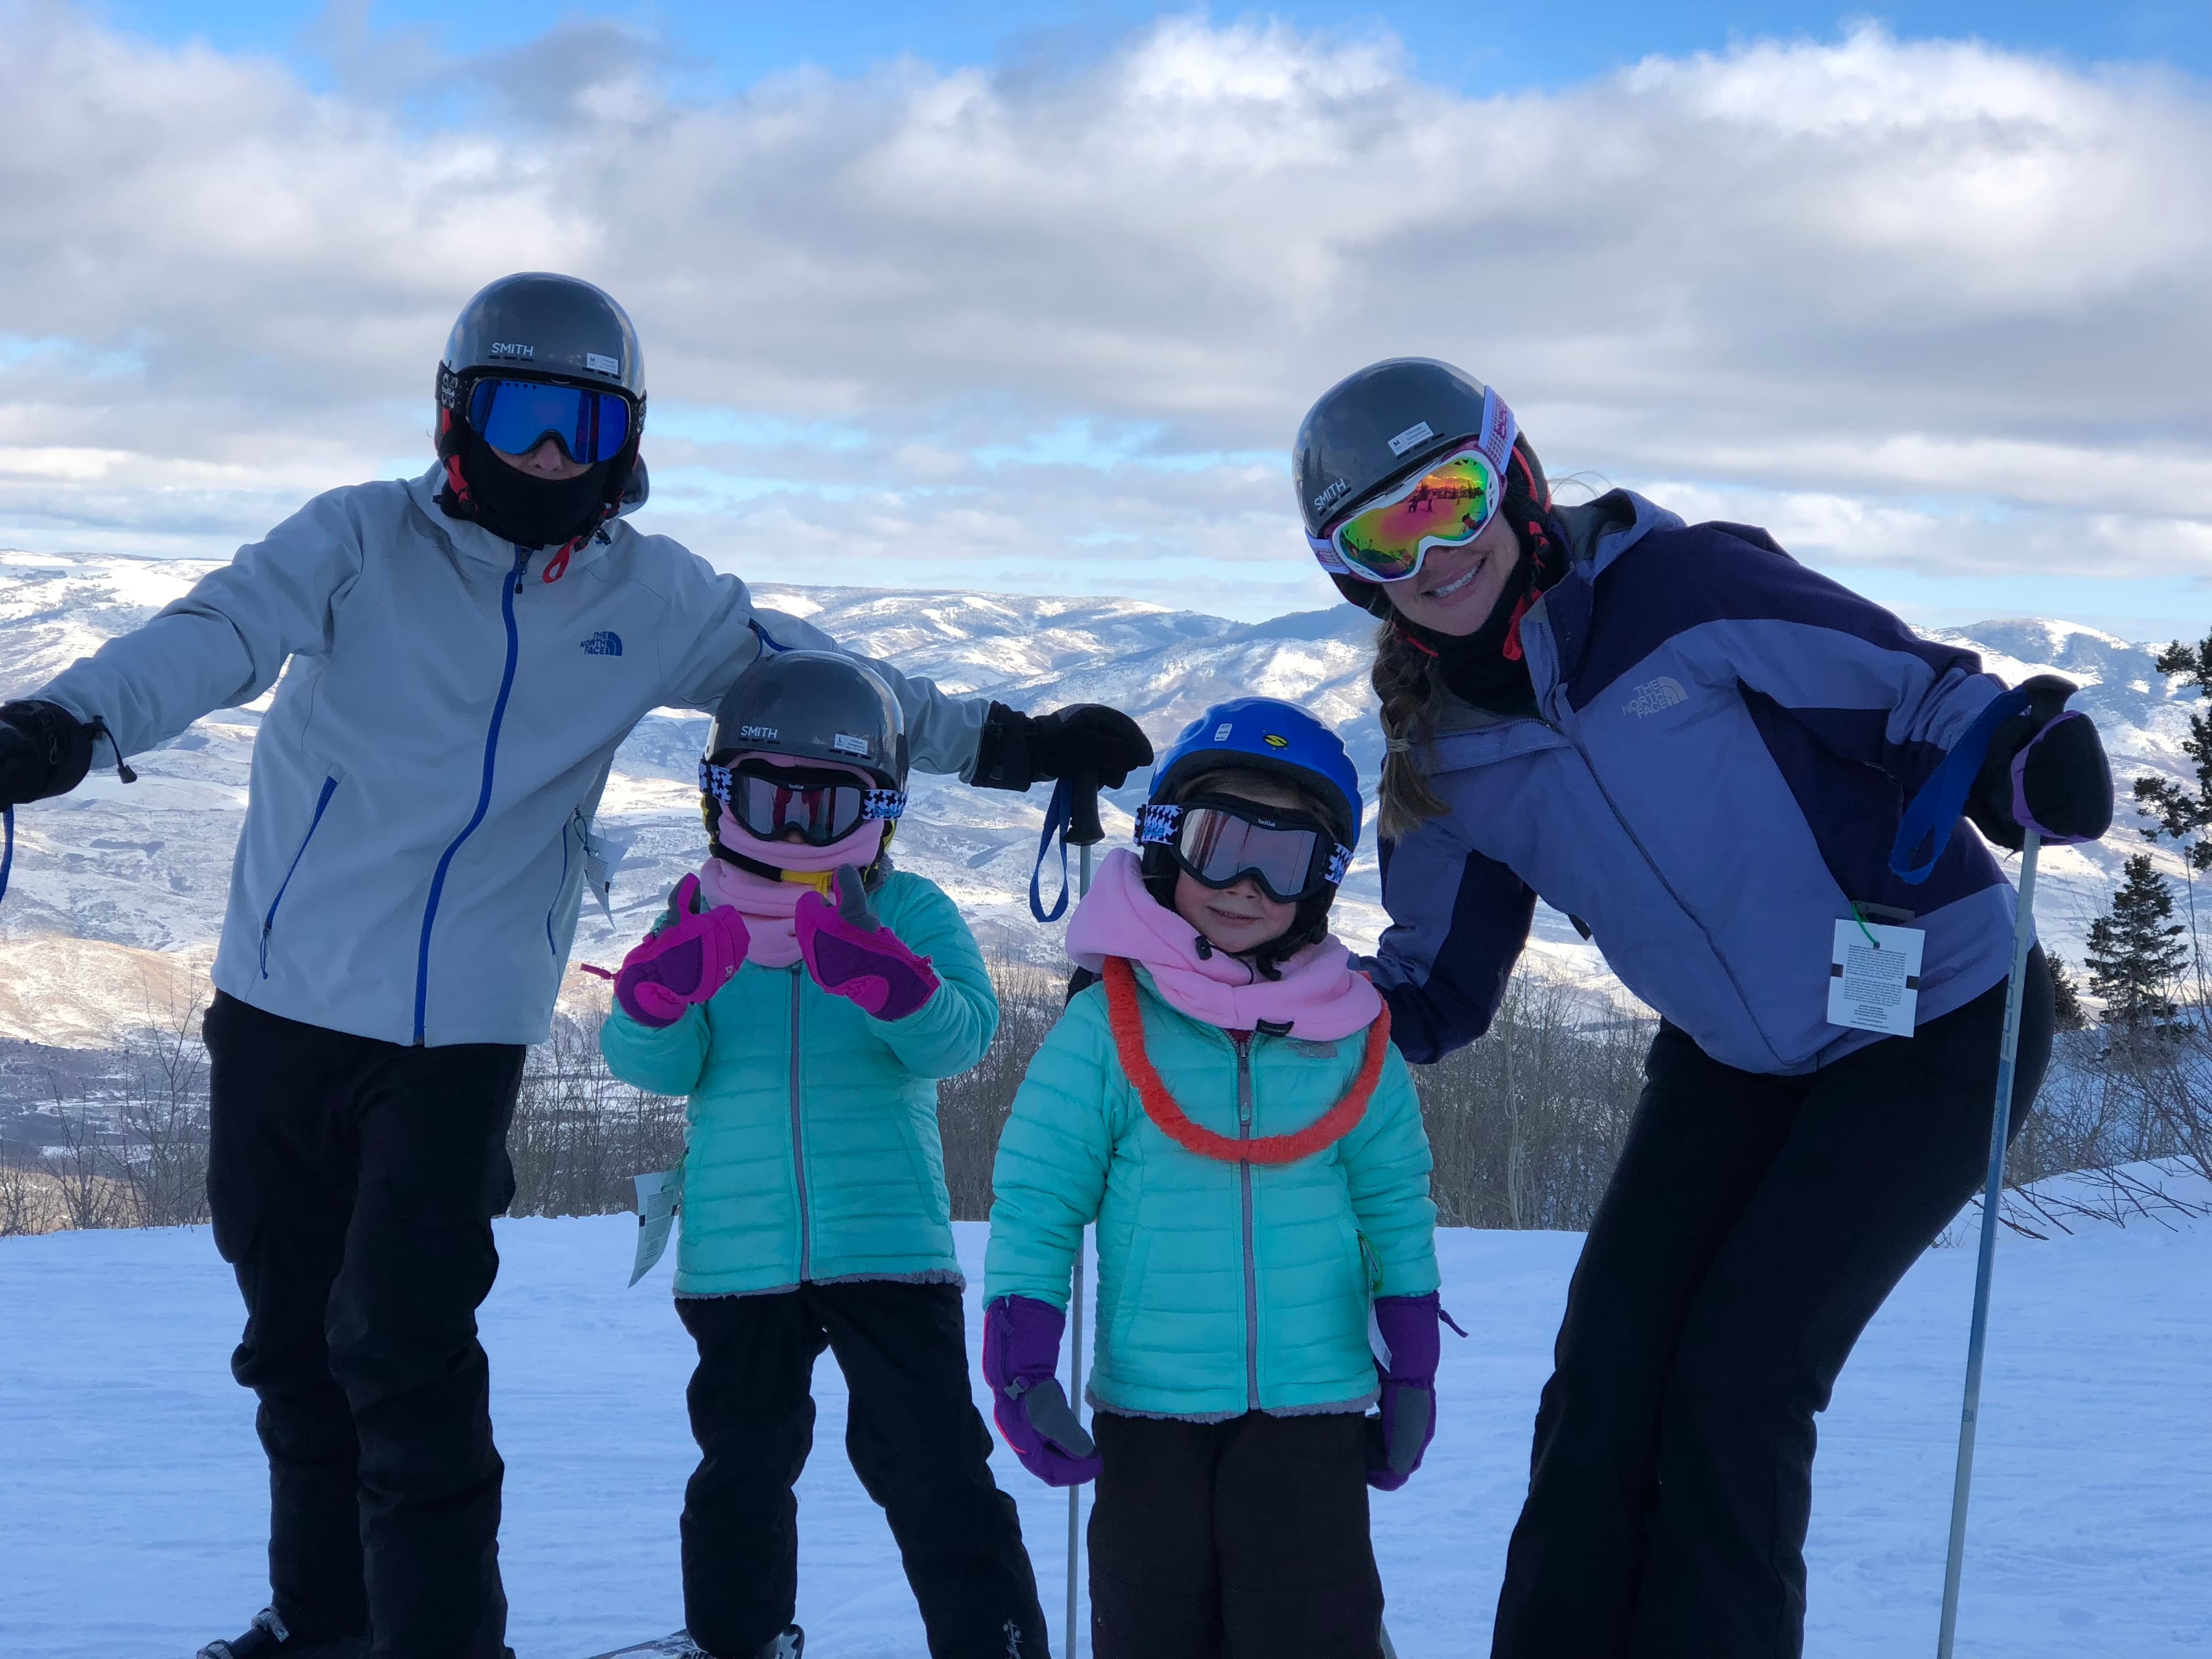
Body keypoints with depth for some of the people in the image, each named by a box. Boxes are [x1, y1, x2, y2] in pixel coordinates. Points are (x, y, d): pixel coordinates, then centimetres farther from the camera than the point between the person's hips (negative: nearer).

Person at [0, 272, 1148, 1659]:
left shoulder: (655, 598, 3)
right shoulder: (362, 542, -4)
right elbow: (220, 637, -19)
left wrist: (1007, 743, 1)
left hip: (461, 1031, -1)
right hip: (278, 1002, 2)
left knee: (402, 1351, -11)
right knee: (293, 1338, 15)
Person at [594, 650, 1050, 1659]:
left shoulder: (911, 915, 0)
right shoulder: (701, 918, 4)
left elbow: (957, 1039, -15)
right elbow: (652, 1065, -5)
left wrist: (875, 969, -33)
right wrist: (668, 984, -26)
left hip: (891, 1247, -2)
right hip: (737, 1260, 2)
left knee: (932, 1464, -4)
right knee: (743, 1469, 16)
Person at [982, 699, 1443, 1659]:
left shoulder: (1352, 1040, 2)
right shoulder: (1108, 1027, -4)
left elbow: (1396, 1209, 10)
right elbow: (1035, 1201, -3)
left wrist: (1410, 1372, 9)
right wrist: (1022, 1365, -10)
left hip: (1313, 1409, 0)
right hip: (1149, 1410, 0)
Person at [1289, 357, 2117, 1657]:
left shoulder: (1686, 589, -22)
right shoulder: (1444, 759, -4)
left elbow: (1916, 690, -17)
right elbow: (1436, 998, 5)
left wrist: (2020, 762, -38)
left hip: (1939, 1027, -6)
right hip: (1731, 1060, 6)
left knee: (1736, 1379, -10)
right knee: (1605, 1376, -2)